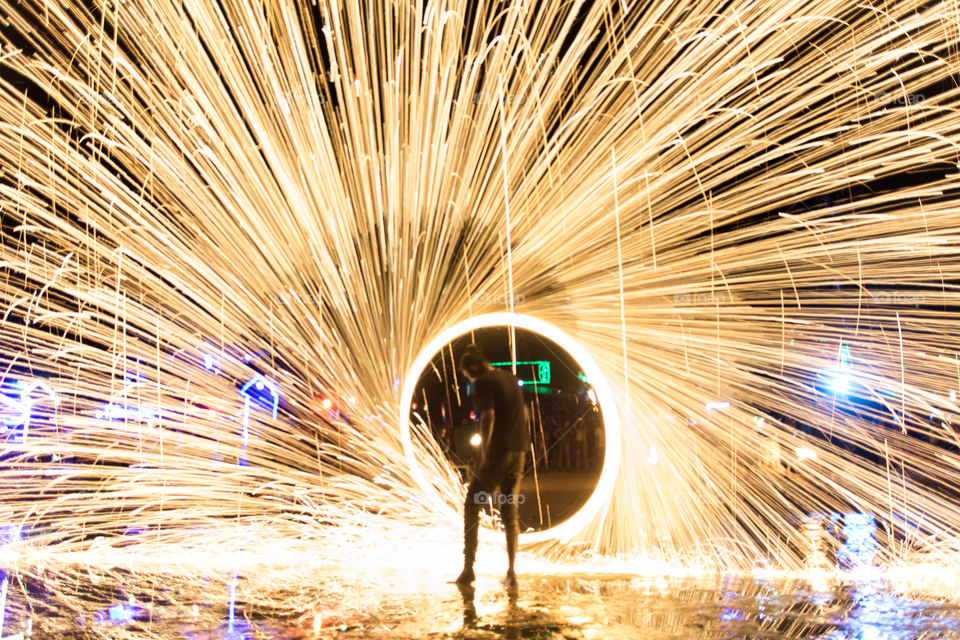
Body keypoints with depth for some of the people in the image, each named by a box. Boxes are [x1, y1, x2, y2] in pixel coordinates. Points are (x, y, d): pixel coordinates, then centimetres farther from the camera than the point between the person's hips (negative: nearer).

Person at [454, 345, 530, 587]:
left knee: (471, 507, 2)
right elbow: (524, 412, 23)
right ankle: (511, 572, 7)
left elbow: (488, 417, -21)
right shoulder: (510, 378, 15)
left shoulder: (483, 383, -9)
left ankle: (468, 569, 0)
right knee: (510, 510, 11)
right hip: (518, 451, 7)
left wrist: (484, 455, -22)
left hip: (498, 451, -7)